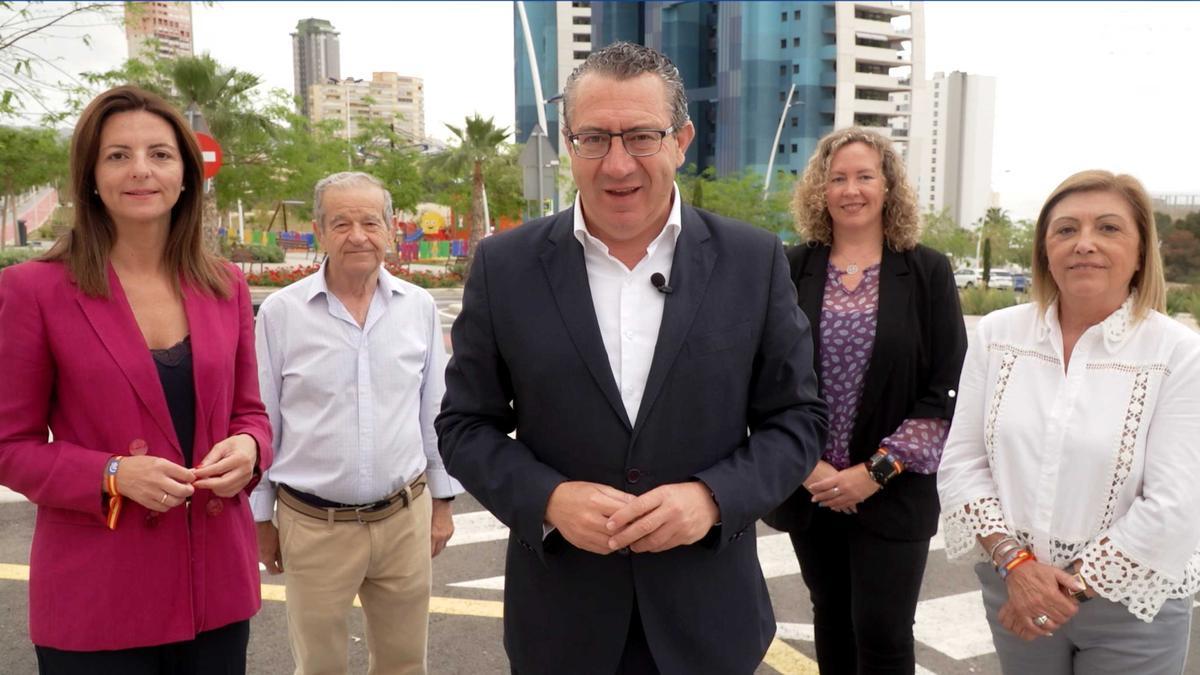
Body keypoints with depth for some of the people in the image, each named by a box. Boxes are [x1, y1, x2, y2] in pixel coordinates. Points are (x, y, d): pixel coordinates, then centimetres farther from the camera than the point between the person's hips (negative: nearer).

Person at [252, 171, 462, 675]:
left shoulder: (419, 307, -1)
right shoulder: (281, 312, -7)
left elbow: (435, 412, 6)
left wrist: (442, 500, 9)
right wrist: (261, 517, 4)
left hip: (406, 518, 2)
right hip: (313, 525, -1)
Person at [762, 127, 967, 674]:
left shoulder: (928, 272, -2)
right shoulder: (792, 270, 0)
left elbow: (947, 391, -5)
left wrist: (877, 471, -12)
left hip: (894, 491, -2)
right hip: (808, 488, 2)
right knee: (832, 621, 17)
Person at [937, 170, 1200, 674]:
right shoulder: (997, 334, -3)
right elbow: (962, 461, -3)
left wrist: (1074, 586, -13)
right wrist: (1015, 562, -12)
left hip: (1129, 606, -2)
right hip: (1013, 588, 2)